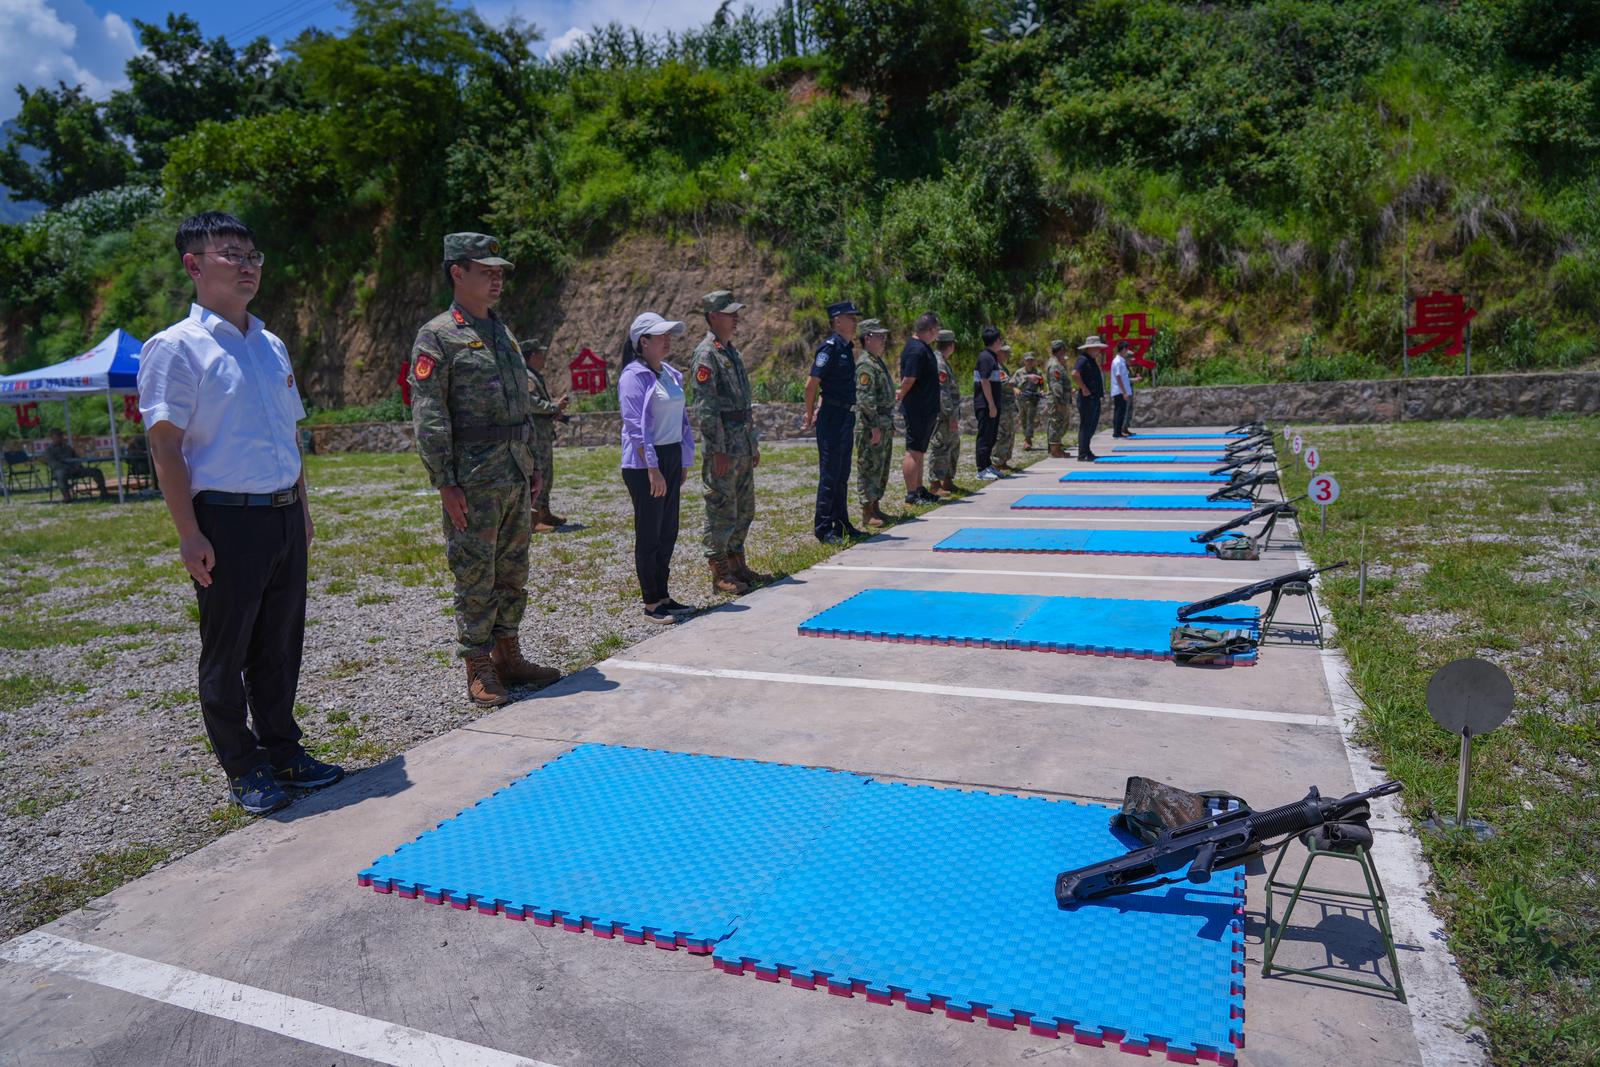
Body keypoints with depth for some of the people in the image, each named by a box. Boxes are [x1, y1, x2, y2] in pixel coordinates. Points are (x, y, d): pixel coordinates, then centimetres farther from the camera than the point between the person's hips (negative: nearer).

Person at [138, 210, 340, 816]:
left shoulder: (272, 346, 13)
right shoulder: (176, 347, -7)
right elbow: (165, 445, -11)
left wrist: (302, 508, 17)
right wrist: (190, 535, -15)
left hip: (284, 516, 6)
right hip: (227, 520, -6)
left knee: (281, 644, 14)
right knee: (228, 653, 7)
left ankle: (282, 750, 29)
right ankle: (242, 769, 20)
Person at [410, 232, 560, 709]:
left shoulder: (502, 332, 16)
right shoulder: (437, 336, -7)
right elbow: (428, 417, -13)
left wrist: (532, 465, 17)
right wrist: (445, 483, -18)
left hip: (515, 477, 8)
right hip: (473, 482, -7)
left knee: (513, 574, 13)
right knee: (476, 578, 0)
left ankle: (508, 657, 25)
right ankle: (479, 673, 10)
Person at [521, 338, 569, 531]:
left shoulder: (538, 377, 20)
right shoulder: (526, 377, -14)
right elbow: (532, 403, -25)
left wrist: (556, 411, 8)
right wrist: (555, 407, -14)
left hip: (545, 435, 11)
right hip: (534, 436, -11)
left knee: (546, 475, 18)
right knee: (537, 476, -11)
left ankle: (544, 512, 28)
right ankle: (532, 518, -10)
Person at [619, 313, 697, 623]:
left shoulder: (671, 374, 13)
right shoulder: (634, 376, -11)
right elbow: (636, 426, -17)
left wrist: (684, 461, 16)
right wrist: (652, 468, -20)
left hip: (671, 458, 8)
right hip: (645, 463, -8)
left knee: (668, 531, 12)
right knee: (649, 534, -1)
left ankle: (662, 596, 23)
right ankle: (651, 603, 8)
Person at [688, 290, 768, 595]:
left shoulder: (732, 352, 17)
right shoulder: (706, 354, -12)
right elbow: (705, 408, -18)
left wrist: (753, 444, 20)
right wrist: (718, 451, -21)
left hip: (743, 447, 9)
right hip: (723, 449, -9)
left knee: (744, 511, 15)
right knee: (721, 511, -2)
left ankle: (737, 565, 26)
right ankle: (720, 575, 5)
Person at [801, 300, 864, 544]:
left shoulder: (847, 348, 15)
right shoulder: (829, 347, -13)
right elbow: (811, 385, -15)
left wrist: (814, 413, 18)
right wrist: (811, 416, -4)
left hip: (846, 417, 9)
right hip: (832, 418, -9)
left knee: (842, 475, 14)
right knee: (829, 475, -4)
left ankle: (842, 525, 23)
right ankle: (823, 528, 2)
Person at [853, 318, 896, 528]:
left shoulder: (880, 363, 19)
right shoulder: (866, 365, -14)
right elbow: (865, 398, -21)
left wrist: (890, 425, 22)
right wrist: (874, 426, -23)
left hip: (885, 425, 10)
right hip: (871, 426, -10)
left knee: (882, 469, 14)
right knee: (870, 468, -6)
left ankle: (875, 508, 22)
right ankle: (867, 514, -3)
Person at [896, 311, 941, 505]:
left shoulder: (922, 347, 15)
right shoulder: (917, 350, -19)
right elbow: (908, 380, -21)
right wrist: (902, 395, -7)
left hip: (927, 408, 10)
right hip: (917, 409, -10)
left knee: (919, 451, 16)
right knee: (914, 451, -6)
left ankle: (919, 489, 24)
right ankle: (911, 494, -2)